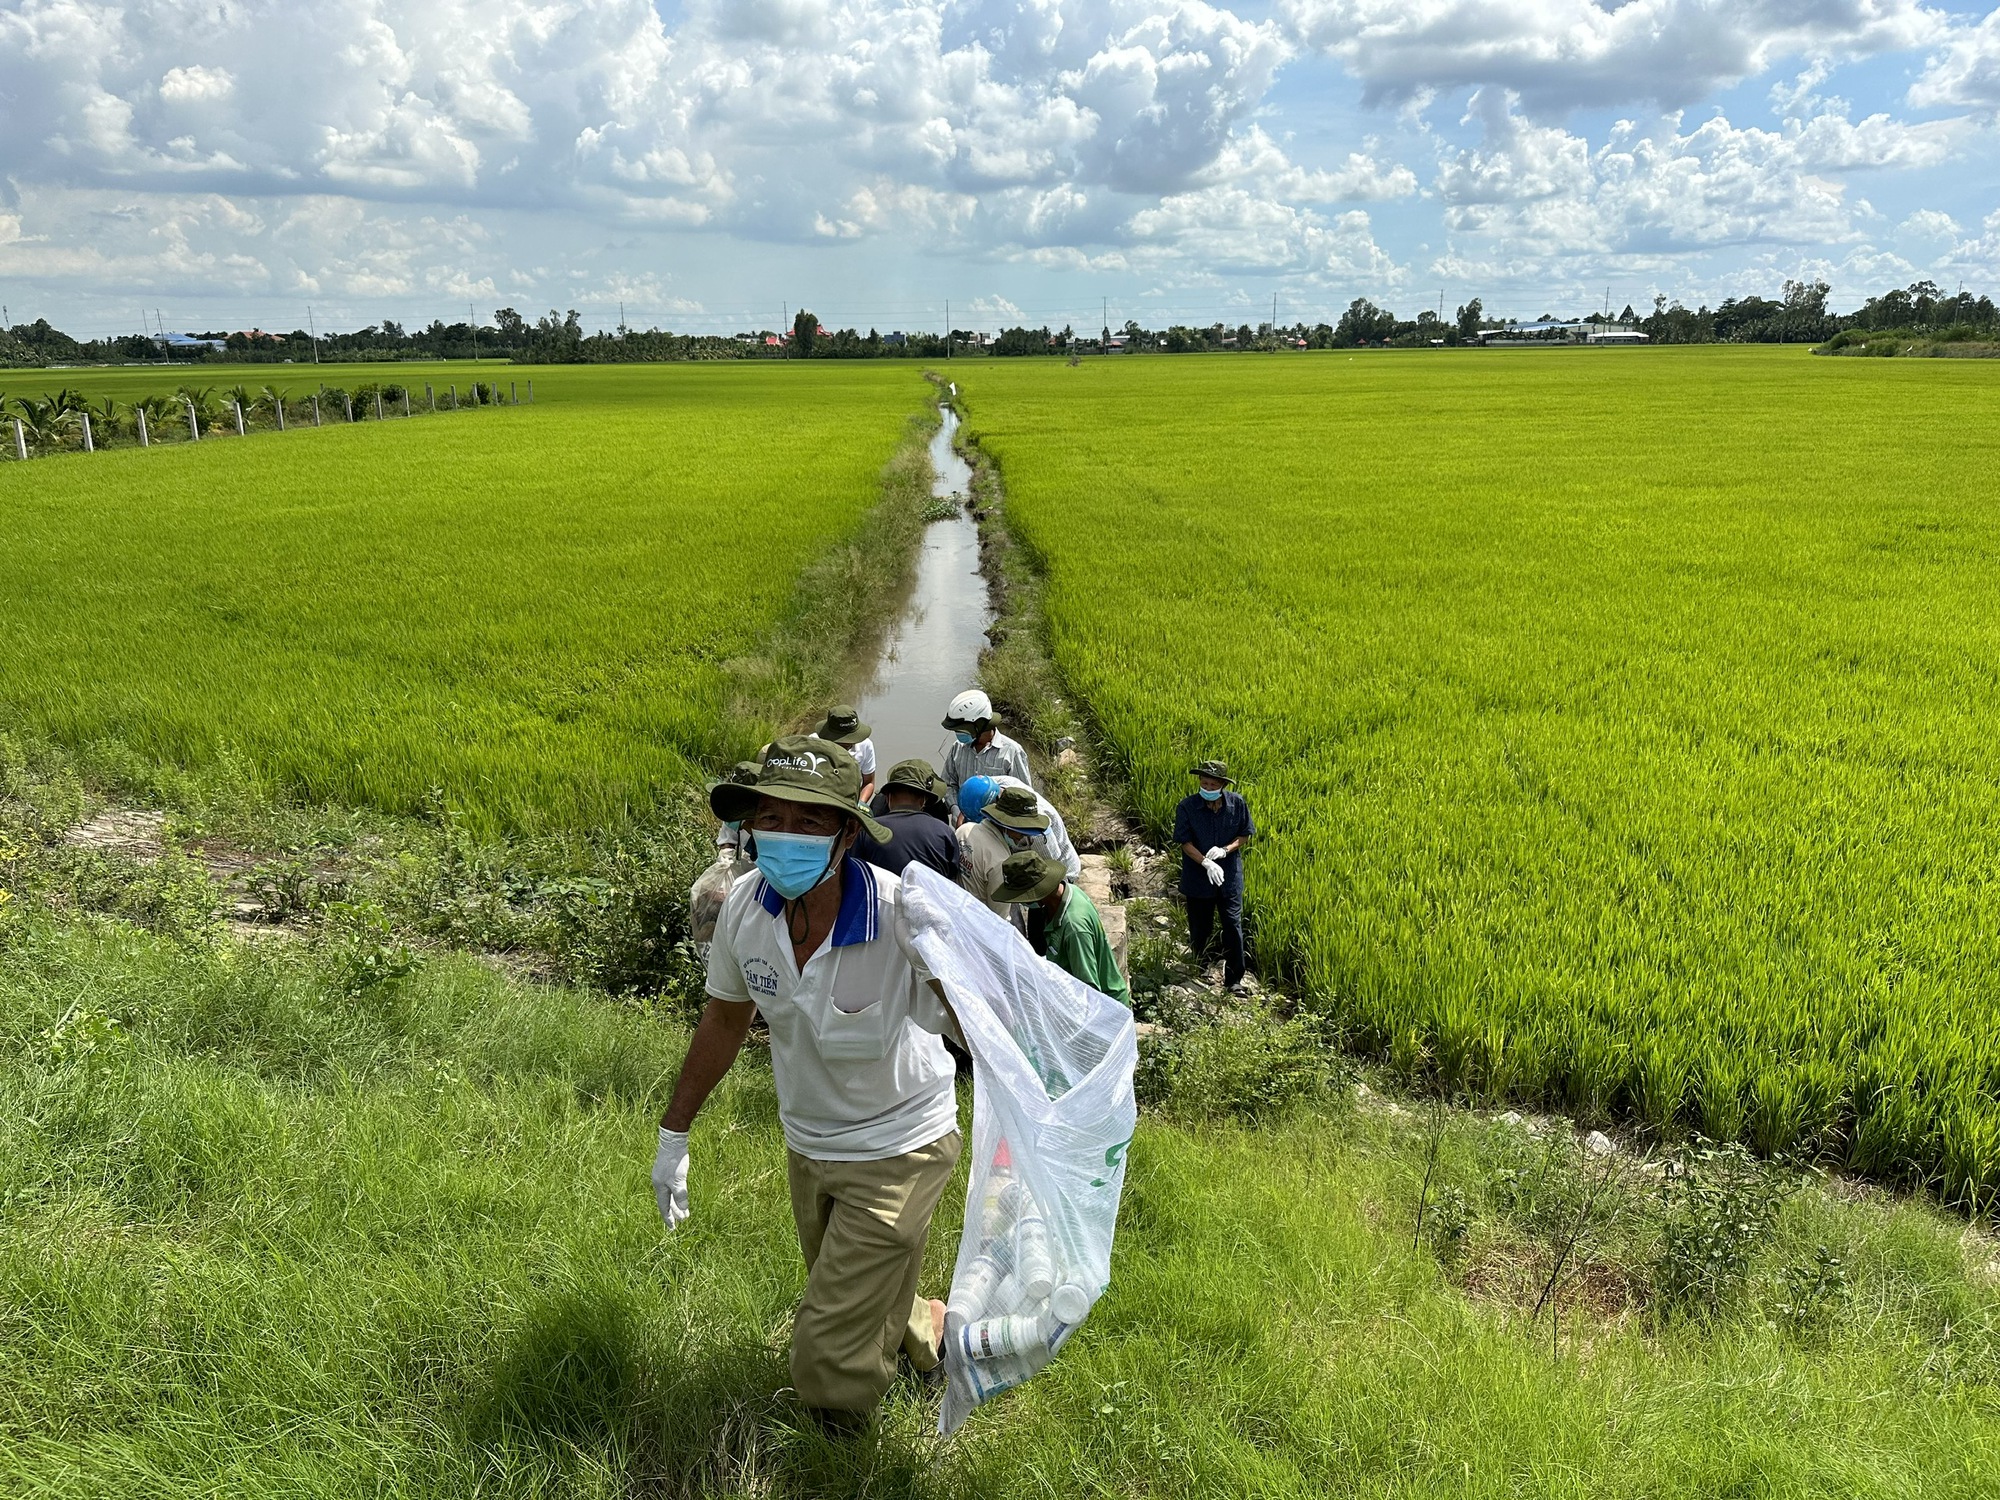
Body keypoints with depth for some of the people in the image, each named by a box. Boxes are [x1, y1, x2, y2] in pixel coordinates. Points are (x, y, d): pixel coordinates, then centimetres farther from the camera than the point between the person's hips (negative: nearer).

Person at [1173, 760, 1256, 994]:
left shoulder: (1237, 804, -8)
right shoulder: (1187, 807, -13)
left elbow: (1245, 834, 2)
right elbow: (1185, 842, -12)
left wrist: (1225, 850, -16)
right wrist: (1205, 863, -25)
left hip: (1230, 877, 1)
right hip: (1198, 877, 0)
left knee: (1232, 926, -1)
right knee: (1200, 929, 13)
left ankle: (1233, 979, 9)